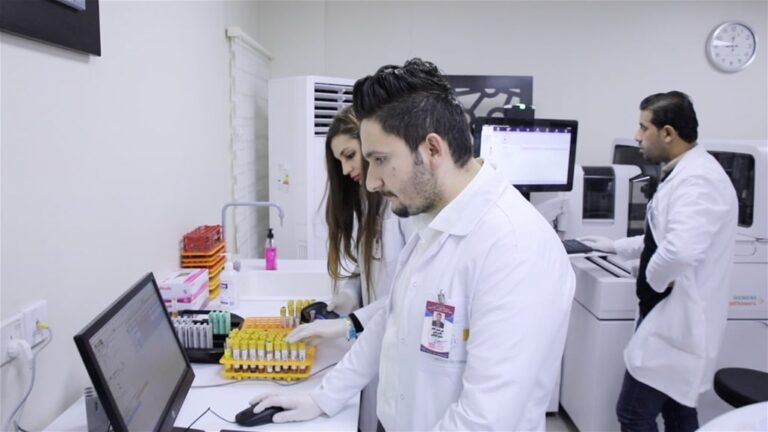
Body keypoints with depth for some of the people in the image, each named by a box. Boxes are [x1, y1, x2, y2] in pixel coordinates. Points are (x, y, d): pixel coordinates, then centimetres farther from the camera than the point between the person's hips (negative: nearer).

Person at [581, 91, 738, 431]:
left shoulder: (696, 179, -22)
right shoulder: (685, 173, 12)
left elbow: (680, 250, -38)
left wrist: (654, 280, -20)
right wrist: (616, 247, 26)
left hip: (676, 319, -10)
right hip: (674, 316, 10)